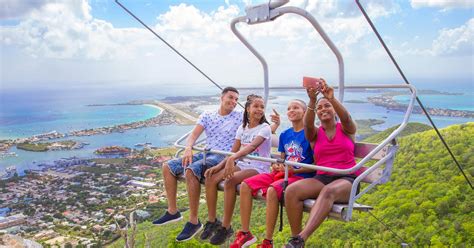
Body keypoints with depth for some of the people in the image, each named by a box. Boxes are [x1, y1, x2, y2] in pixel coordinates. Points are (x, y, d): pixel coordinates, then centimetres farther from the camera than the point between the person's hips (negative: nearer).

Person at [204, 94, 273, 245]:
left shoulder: (265, 128, -9)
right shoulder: (242, 128, 10)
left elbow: (252, 146, -28)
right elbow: (233, 152, 9)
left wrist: (232, 159, -43)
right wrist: (219, 166, -7)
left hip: (259, 168, -6)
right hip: (242, 164, 6)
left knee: (229, 180, -32)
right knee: (210, 178, -14)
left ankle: (226, 227, -18)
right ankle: (212, 221, -1)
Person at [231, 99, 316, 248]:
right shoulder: (285, 135, 14)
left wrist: (294, 170, -19)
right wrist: (276, 166, -2)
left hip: (300, 176, -7)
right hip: (282, 173, 7)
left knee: (272, 190, -36)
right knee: (245, 185, -10)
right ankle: (245, 234, -4)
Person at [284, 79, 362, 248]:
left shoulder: (346, 129, 10)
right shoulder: (315, 133, 12)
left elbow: (346, 117, -15)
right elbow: (308, 124, -13)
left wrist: (332, 99, -33)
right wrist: (312, 101, -30)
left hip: (346, 180, -2)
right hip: (321, 178, 3)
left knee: (329, 191, -39)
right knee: (291, 191, -27)